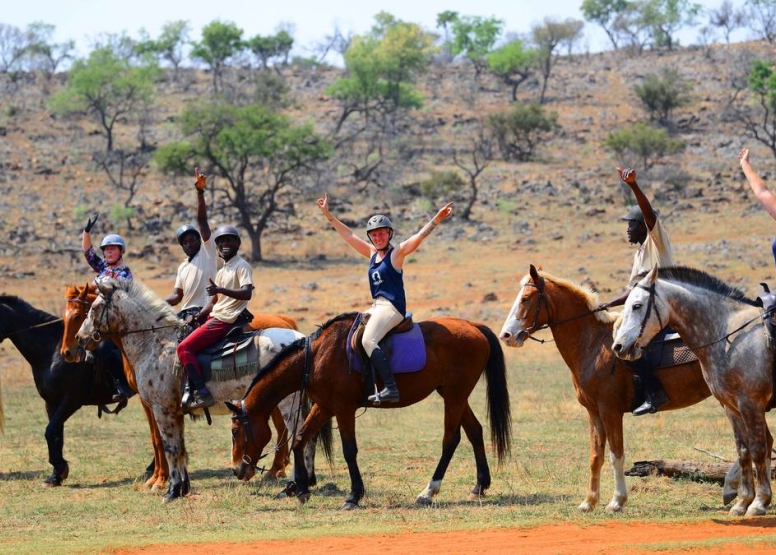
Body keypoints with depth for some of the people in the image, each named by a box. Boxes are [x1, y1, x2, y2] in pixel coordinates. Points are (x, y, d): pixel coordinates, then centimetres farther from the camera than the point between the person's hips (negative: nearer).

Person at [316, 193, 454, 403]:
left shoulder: (397, 253, -4)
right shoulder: (372, 253, 16)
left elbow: (420, 236, -16)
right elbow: (348, 235, 21)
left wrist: (437, 219, -30)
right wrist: (328, 214, 21)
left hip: (392, 308, -9)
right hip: (376, 307, 9)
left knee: (368, 340, -28)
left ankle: (390, 388, -37)